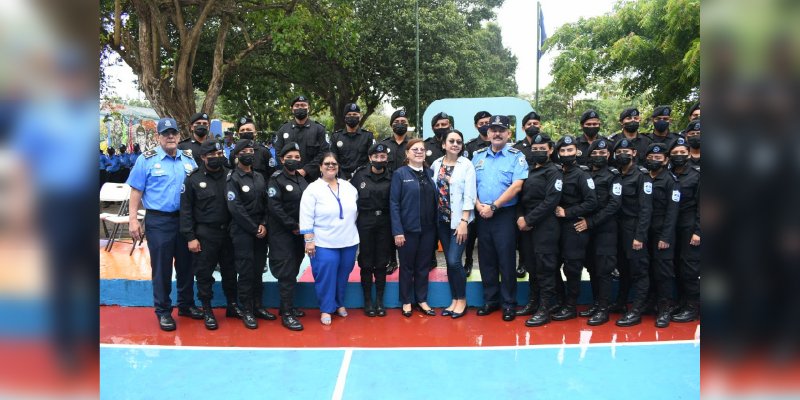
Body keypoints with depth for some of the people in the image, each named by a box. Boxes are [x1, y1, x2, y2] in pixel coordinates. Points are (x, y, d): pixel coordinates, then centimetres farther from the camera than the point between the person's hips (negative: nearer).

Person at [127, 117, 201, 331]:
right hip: (158, 221, -4)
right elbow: (136, 191, -3)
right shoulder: (147, 159, -3)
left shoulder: (189, 159, 8)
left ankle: (186, 304, 27)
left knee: (186, 264, 12)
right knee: (161, 267, 3)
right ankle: (163, 311, 15)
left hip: (185, 219, 4)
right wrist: (133, 219, -9)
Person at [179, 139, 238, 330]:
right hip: (204, 234, -3)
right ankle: (207, 310, 19)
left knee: (230, 270, 12)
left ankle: (232, 305, 27)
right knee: (204, 273, 4)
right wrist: (190, 237, -9)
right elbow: (186, 210, -4)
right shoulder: (193, 179, -4)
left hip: (228, 232, 3)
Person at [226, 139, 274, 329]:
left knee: (259, 270, 9)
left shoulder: (259, 177, 13)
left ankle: (257, 306, 19)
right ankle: (246, 310, 6)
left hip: (260, 230, 5)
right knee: (246, 271, -3)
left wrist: (263, 224, -6)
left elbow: (265, 203, 10)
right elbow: (235, 208, -12)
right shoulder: (233, 179, -5)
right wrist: (254, 229, -12)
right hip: (242, 231, -5)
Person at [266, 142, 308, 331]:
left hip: (299, 233, 6)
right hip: (282, 233, -6)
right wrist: (293, 226, -15)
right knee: (287, 273, -6)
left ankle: (288, 306, 24)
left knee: (293, 271, 12)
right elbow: (274, 206, -16)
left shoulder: (302, 180, 12)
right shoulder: (276, 179, -7)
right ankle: (286, 314, -1)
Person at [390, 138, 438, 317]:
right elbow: (394, 203, -9)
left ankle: (422, 300, 26)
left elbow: (435, 200, 9)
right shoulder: (400, 174, -5)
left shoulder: (430, 173, 7)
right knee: (407, 266, 9)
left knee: (423, 266, 12)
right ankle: (406, 301, 22)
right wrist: (397, 231, -14)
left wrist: (436, 225, 2)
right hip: (408, 229, -3)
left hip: (428, 229, 4)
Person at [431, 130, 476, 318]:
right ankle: (454, 300, 21)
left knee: (454, 261, -9)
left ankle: (462, 300, 10)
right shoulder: (436, 164, 6)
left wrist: (463, 222, -15)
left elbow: (469, 196, -9)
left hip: (459, 220, -4)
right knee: (449, 262, 8)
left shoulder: (467, 165, -6)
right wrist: (433, 216, 1)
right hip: (442, 220, 4)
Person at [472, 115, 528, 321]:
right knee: (486, 259, 10)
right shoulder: (478, 156, 11)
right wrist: (478, 205, -7)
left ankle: (508, 303, 11)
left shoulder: (516, 156, -3)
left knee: (506, 260, 0)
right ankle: (490, 300, 22)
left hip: (505, 215, -4)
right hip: (482, 216, 4)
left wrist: (493, 206, -15)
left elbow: (516, 186, -13)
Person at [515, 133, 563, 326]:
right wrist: (520, 217, -4)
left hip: (545, 226, -6)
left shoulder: (553, 172, -3)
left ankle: (545, 308, 1)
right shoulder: (528, 171, 17)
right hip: (527, 225, 6)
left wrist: (528, 220, -14)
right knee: (531, 266, 12)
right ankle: (533, 302, 22)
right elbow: (521, 196, 14)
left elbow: (550, 201, -13)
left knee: (545, 267, -4)